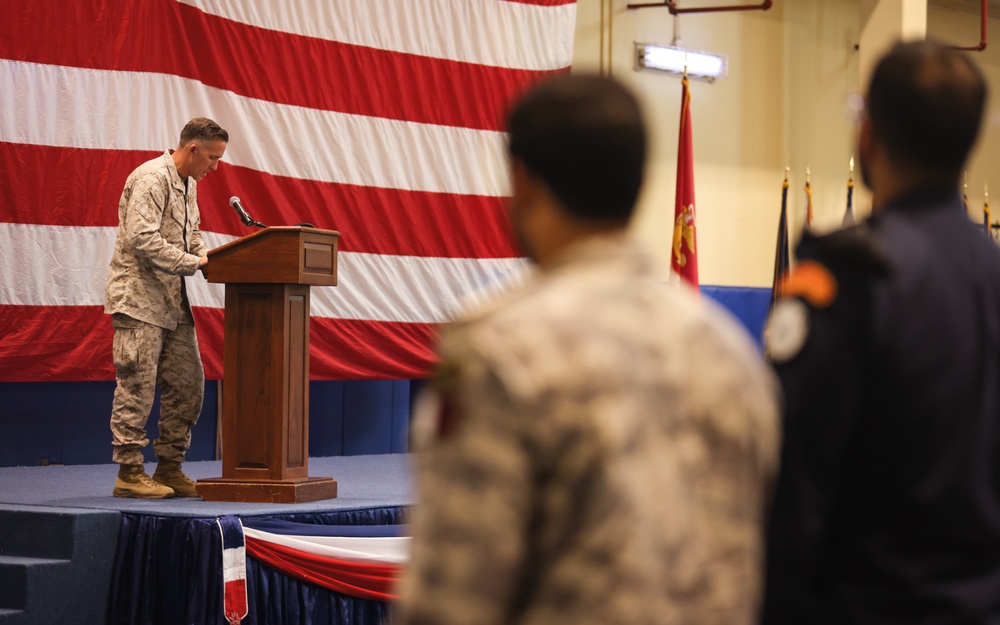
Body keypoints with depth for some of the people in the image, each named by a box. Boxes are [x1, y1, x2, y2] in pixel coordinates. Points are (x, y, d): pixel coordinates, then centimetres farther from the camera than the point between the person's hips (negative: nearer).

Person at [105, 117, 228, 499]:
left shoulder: (188, 184, 15)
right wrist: (192, 263, -20)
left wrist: (210, 260, 4)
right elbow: (142, 240, -24)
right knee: (137, 386, -6)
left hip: (172, 301, 10)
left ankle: (169, 468, 16)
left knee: (188, 386, 8)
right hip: (139, 298, -10)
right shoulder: (151, 179, -15)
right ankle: (129, 473, -1)